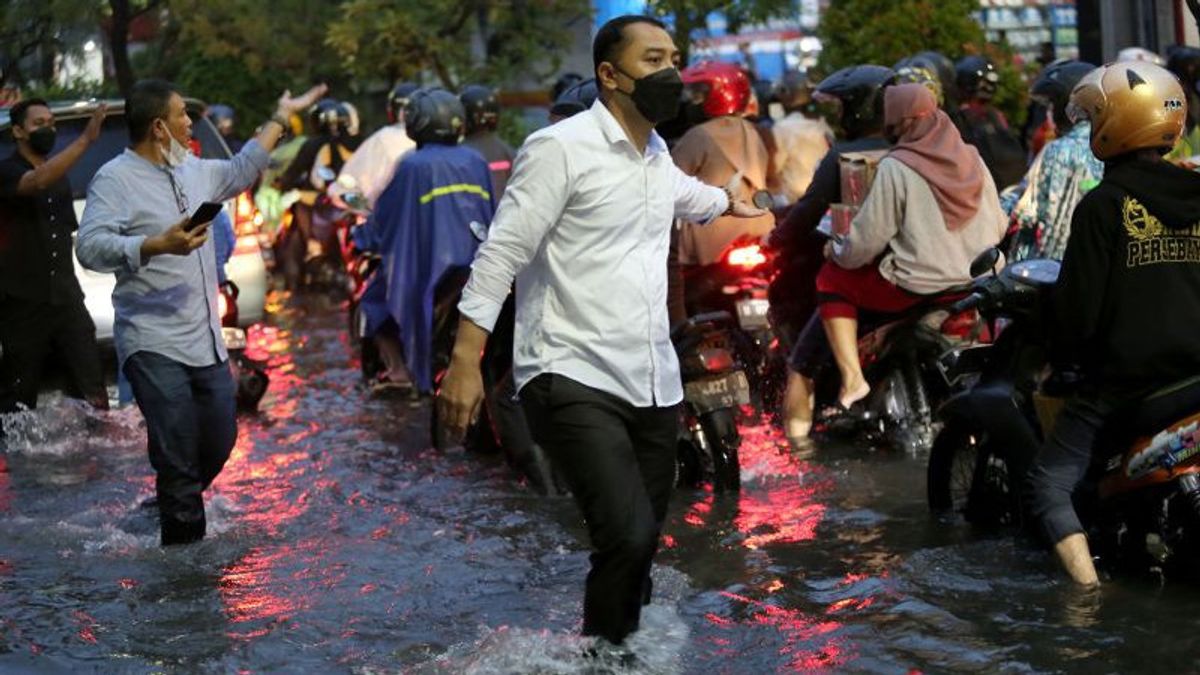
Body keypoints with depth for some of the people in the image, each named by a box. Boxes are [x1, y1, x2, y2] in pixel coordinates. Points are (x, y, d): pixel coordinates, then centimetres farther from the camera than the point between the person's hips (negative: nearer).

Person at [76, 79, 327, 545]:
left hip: (207, 341, 8)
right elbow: (90, 247, -20)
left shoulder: (194, 171, 15)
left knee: (219, 441, 11)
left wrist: (280, 117, 40)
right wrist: (159, 245, -30)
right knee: (178, 454, -10)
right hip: (154, 345, -8)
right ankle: (187, 539, -3)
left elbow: (240, 172, 35)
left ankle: (171, 510, 31)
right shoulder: (115, 179, -9)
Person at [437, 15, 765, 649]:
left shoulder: (658, 153, 16)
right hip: (574, 380, -8)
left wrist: (730, 202, 63)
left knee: (638, 548, 7)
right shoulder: (561, 147, -9)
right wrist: (465, 361, -19)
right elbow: (502, 252, -12)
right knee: (629, 538, -24)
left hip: (652, 382, 8)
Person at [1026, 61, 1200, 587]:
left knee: (1050, 484, -1)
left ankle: (1088, 589, -17)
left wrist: (1062, 353, 7)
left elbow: (1079, 302, -10)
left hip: (1124, 375, -6)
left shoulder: (1103, 207, -10)